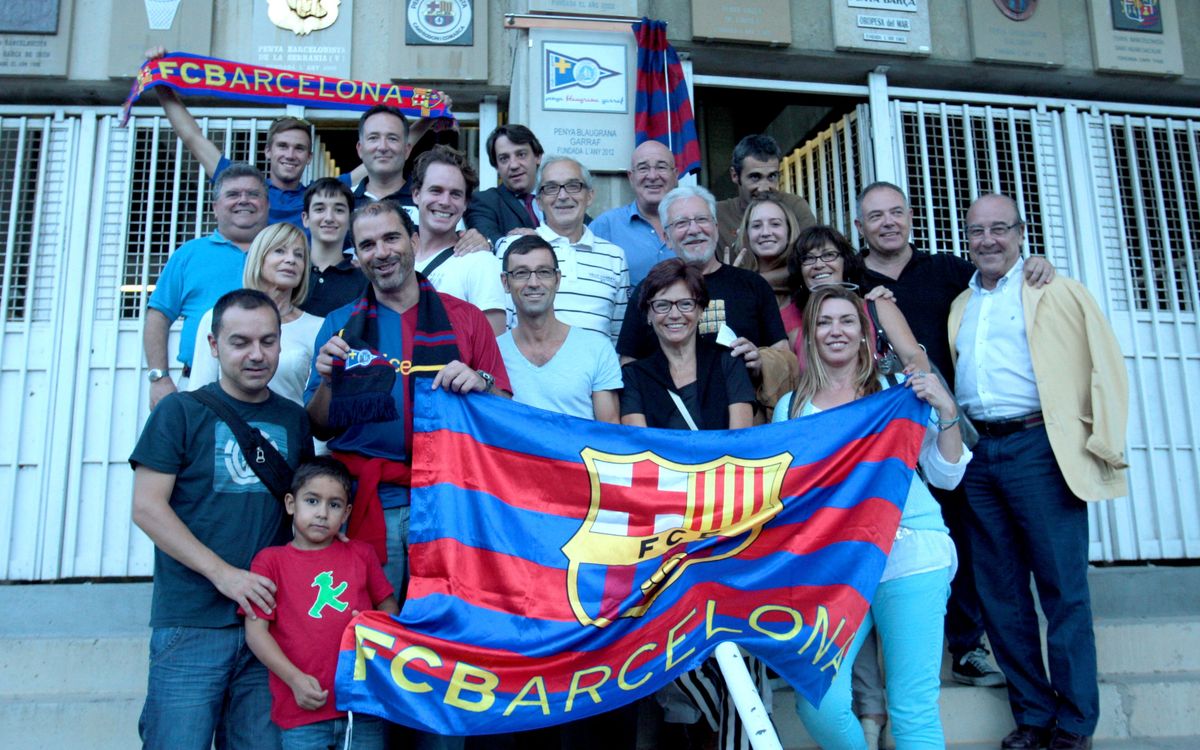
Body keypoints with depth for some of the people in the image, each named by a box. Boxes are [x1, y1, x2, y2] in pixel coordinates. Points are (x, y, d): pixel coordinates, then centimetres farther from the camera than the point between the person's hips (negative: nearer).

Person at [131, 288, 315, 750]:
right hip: (191, 624, -3)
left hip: (269, 618, 4)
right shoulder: (181, 412, -1)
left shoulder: (293, 420, 11)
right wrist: (223, 573, -14)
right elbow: (147, 507, -7)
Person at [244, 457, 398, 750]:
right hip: (302, 710, -2)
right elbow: (255, 630, -1)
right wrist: (295, 678, -11)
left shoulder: (361, 554, 12)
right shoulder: (270, 561, 4)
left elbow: (390, 607, 16)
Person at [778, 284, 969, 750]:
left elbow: (946, 475, 7)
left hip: (911, 555, -1)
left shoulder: (897, 392, 9)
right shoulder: (791, 407, 13)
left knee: (913, 711, -4)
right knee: (818, 704, -12)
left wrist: (947, 410, -5)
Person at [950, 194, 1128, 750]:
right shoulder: (960, 307, 18)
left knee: (1063, 589, -1)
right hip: (977, 454, 5)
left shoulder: (1057, 292, 3)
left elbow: (1106, 367, -2)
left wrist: (1103, 445, -9)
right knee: (1000, 593, 9)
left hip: (1039, 448, -5)